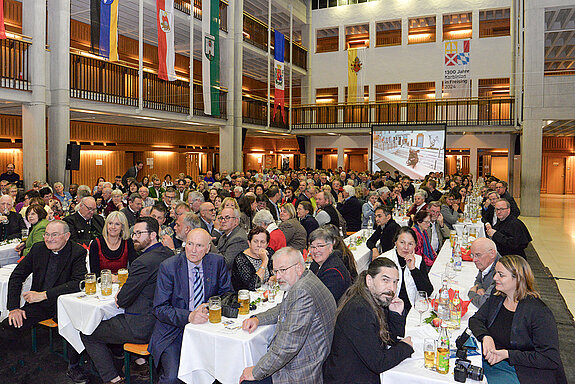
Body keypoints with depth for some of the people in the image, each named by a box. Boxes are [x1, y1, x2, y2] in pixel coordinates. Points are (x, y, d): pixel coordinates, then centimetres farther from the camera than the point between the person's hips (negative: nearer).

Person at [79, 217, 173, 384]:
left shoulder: (143, 262, -25)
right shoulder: (168, 254, 2)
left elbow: (123, 300, -19)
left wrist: (120, 297, 3)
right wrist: (124, 292, 6)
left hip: (142, 328, -9)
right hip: (160, 321, 9)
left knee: (87, 334, 8)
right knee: (116, 319, 34)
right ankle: (139, 361, 31)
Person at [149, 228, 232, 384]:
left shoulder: (218, 262, -3)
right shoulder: (168, 267, -10)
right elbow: (160, 308, -11)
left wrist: (209, 307, -15)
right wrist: (189, 316, -27)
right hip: (174, 330, -3)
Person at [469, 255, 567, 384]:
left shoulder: (538, 312, -17)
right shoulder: (497, 298, 4)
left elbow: (550, 359, -18)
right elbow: (475, 320, 7)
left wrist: (507, 354, -23)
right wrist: (485, 337, -16)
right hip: (490, 361, 6)